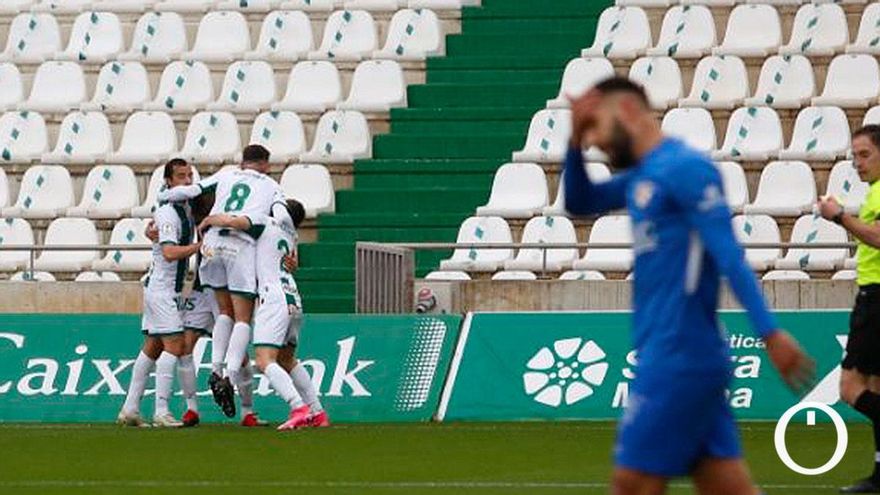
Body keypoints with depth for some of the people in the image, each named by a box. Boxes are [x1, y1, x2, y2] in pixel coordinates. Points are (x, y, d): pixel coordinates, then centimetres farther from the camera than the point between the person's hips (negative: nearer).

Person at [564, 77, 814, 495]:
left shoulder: (684, 169, -11)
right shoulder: (642, 176, 17)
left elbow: (729, 255, -17)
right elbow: (579, 203, 30)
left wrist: (770, 333, -23)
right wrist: (576, 143, 13)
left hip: (679, 358, -9)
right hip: (669, 356, 9)